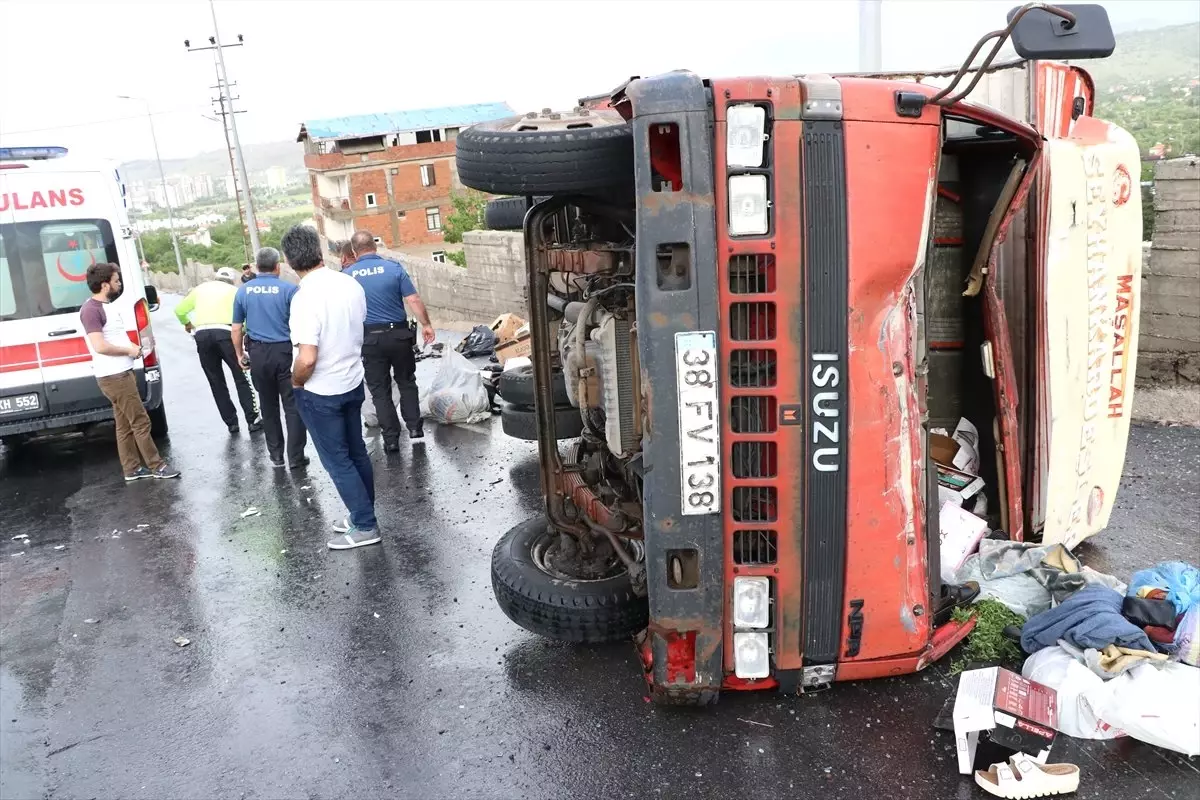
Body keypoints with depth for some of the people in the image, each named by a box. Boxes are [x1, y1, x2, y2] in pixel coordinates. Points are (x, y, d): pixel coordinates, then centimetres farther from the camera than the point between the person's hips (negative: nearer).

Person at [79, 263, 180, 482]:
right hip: (113, 376, -10)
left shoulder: (106, 306, 15)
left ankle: (133, 469, 19)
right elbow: (100, 346, -25)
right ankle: (157, 466, 3)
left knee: (125, 425, 13)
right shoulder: (91, 310, -17)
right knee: (140, 422, -4)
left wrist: (132, 347, 9)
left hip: (121, 373, 10)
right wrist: (130, 350, -12)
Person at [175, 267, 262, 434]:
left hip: (202, 335, 3)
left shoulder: (200, 289, 23)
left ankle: (231, 423, 14)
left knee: (216, 382, 11)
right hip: (224, 333, -3)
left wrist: (187, 323, 47)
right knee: (240, 378, 6)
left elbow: (179, 310, 28)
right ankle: (252, 420, 4)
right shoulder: (233, 290, 14)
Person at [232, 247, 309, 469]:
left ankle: (276, 454, 23)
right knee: (292, 406, 3)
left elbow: (236, 328, 6)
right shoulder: (288, 289, -8)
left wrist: (239, 353, 19)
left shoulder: (243, 290, 4)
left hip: (258, 353, 4)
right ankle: (296, 457, 4)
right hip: (285, 351, -4)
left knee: (268, 405, 15)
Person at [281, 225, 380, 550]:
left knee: (336, 460, 6)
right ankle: (363, 513, 31)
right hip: (353, 382, 7)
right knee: (356, 452, 18)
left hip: (320, 393, -7)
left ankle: (365, 526, 12)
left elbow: (307, 358, -28)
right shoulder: (351, 284, -3)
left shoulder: (306, 297, -25)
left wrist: (295, 382, -9)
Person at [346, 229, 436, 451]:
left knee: (380, 390, 9)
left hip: (370, 339, 0)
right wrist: (426, 325, 3)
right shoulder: (394, 267, -6)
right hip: (398, 334, 0)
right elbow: (414, 300, -8)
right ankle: (414, 426, 19)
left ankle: (391, 438, 10)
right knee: (406, 381, 19)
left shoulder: (347, 275, -2)